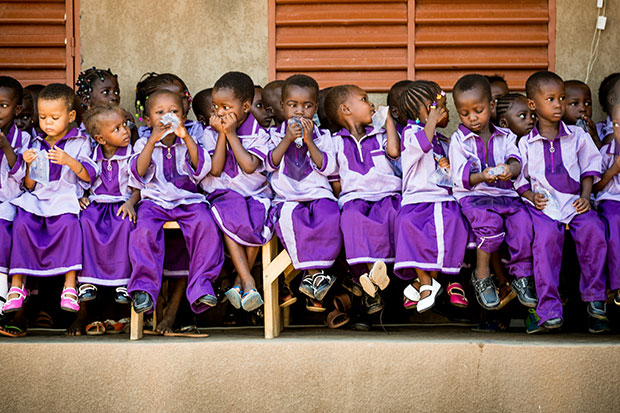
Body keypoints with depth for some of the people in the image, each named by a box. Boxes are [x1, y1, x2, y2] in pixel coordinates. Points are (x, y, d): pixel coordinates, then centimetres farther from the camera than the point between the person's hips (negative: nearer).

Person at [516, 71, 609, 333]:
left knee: (592, 230, -28)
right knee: (546, 236, -32)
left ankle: (595, 299, -14)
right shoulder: (526, 144, 9)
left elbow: (589, 168, 16)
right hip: (543, 205, -1)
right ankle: (549, 309, -29)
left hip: (573, 202, 2)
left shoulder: (577, 136, 13)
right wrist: (531, 196, -6)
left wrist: (585, 196, 2)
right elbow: (519, 179, 12)